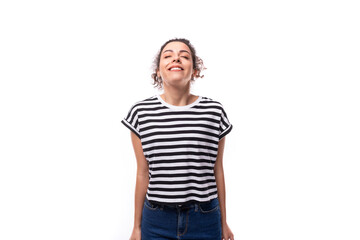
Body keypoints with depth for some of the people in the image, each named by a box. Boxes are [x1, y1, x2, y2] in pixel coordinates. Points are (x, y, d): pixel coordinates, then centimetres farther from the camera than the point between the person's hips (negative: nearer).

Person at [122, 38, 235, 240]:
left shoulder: (214, 111, -4)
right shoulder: (141, 112, -3)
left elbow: (218, 170, 3)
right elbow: (143, 173, 2)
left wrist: (224, 222, 10)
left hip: (204, 222, 0)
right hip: (157, 222, 0)